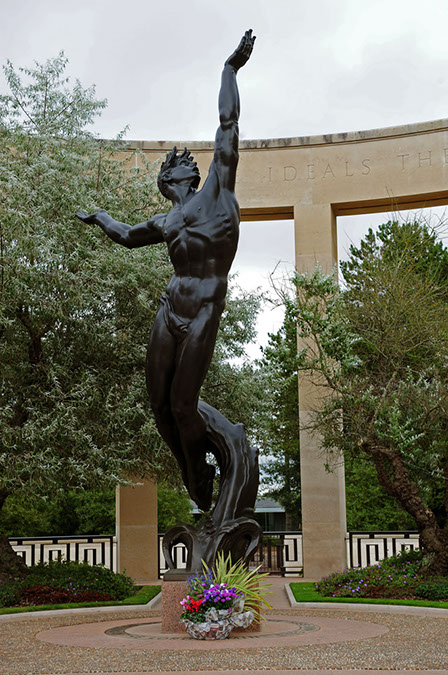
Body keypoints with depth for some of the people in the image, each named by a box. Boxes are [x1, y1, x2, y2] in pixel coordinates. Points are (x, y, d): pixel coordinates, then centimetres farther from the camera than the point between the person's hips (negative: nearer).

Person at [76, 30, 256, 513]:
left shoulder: (217, 188, 4)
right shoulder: (168, 222, 18)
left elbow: (228, 121, 0)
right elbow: (128, 236, 38)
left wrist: (231, 67, 0)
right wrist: (96, 217, 49)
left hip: (204, 312, -6)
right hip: (170, 309, 6)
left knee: (182, 405, -6)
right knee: (159, 402, 6)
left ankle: (204, 491, 13)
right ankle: (192, 480, 24)